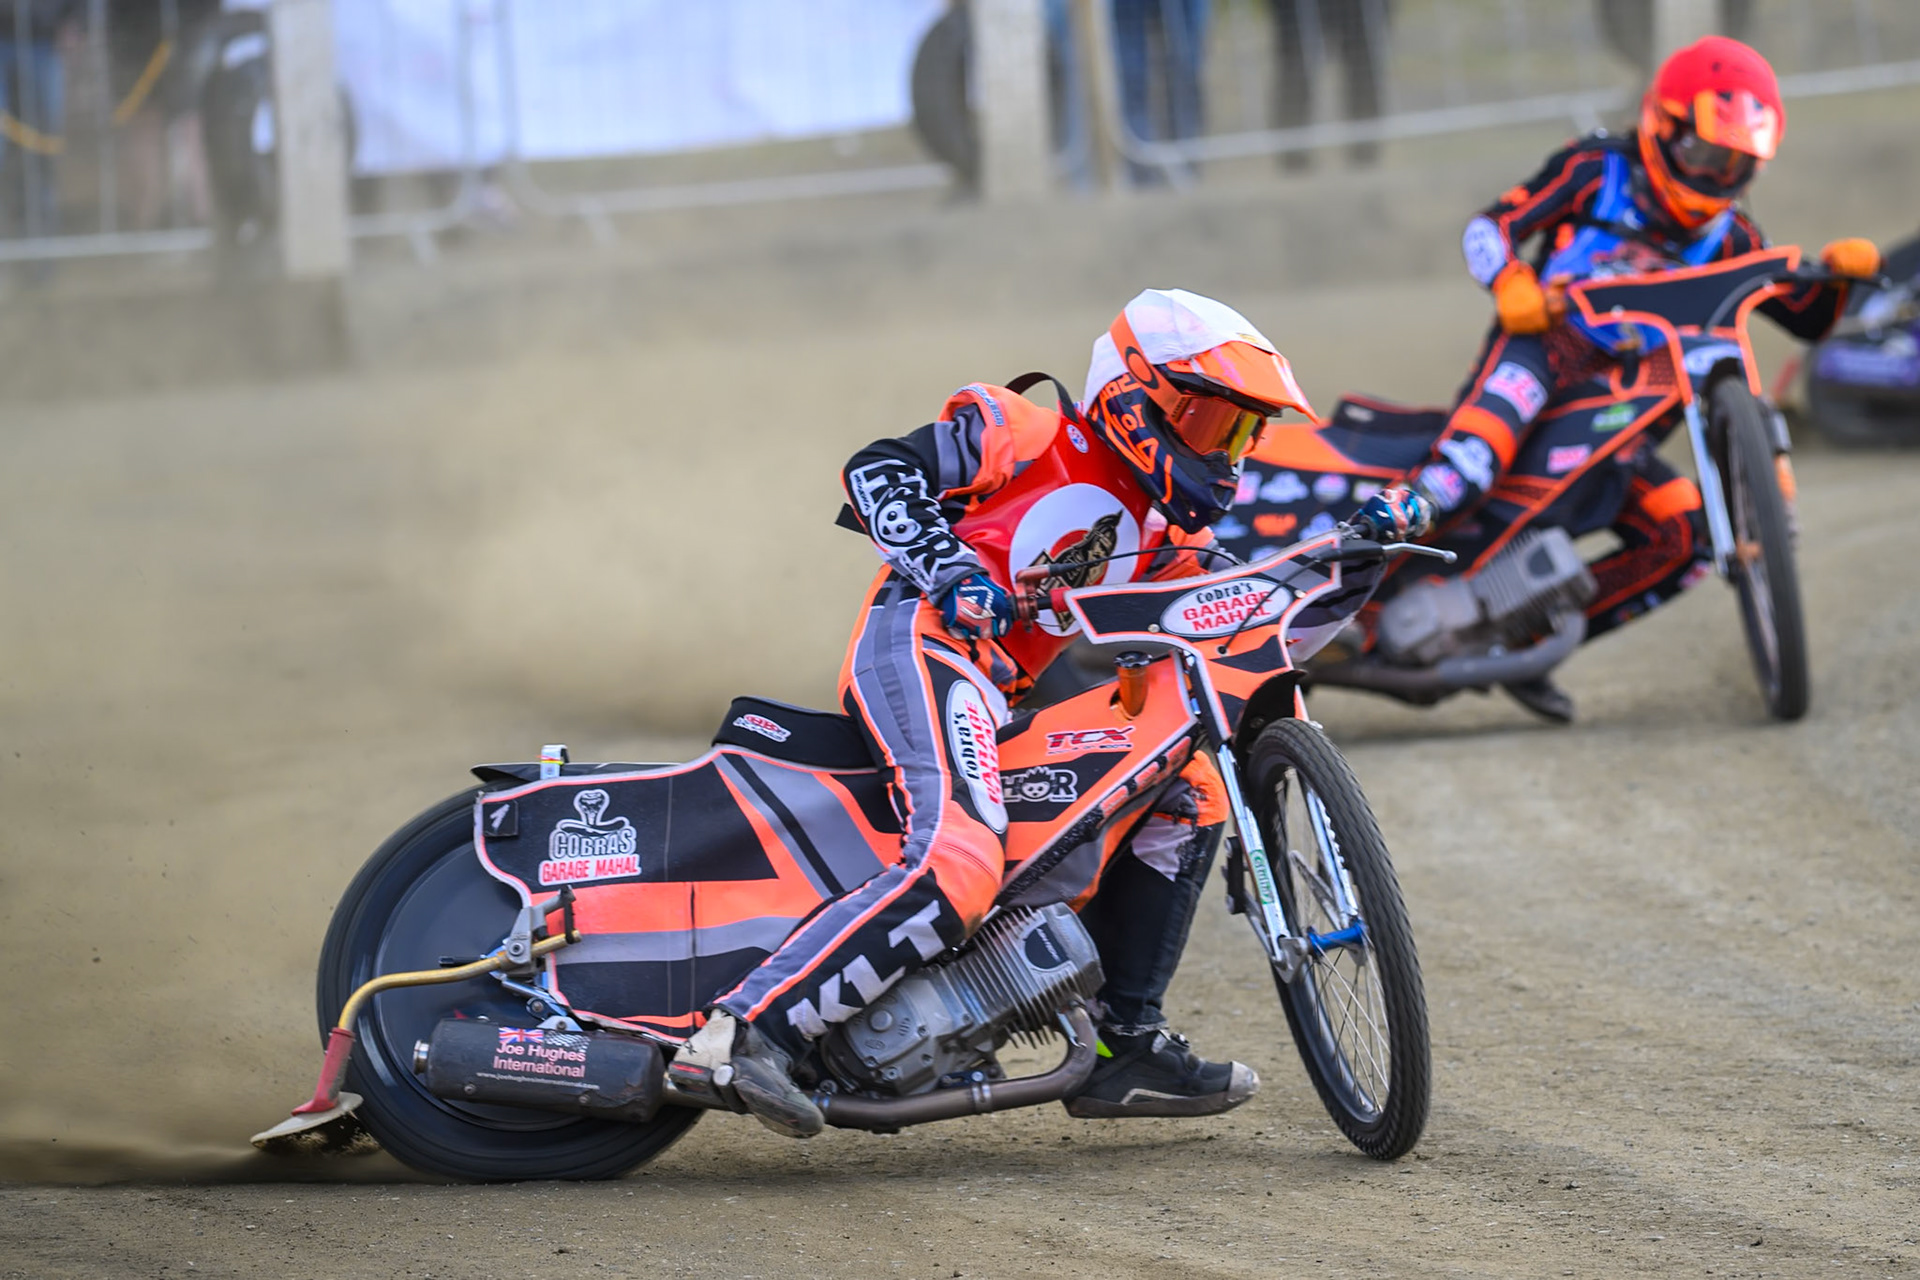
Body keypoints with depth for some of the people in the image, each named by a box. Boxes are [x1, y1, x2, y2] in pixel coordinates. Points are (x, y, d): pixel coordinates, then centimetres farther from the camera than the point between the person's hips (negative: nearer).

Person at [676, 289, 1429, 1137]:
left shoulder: (1167, 536, 24)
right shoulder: (1032, 437, 2)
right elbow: (879, 468, -4)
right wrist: (949, 571, -19)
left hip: (1006, 700, 9)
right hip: (922, 642, -9)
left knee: (1190, 796, 12)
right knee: (957, 870, -32)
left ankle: (1123, 1048, 12)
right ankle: (747, 1028, -36)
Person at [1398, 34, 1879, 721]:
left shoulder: (1726, 236, 16)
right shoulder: (1596, 171, 3)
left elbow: (1809, 317, 16)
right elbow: (1490, 225, -5)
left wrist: (1842, 270, -5)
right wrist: (1511, 283, -26)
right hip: (1531, 370, -6)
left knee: (1685, 536, -10)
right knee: (1548, 345, -41)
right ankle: (1422, 504, -58)